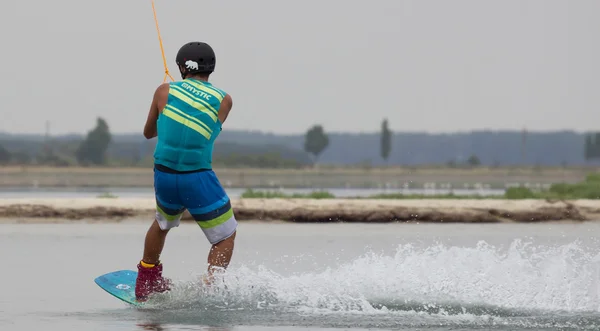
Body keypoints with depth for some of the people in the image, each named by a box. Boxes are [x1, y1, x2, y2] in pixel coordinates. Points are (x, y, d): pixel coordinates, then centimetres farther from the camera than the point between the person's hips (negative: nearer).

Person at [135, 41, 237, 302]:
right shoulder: (224, 100, -1)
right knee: (226, 237, 10)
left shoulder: (165, 91, 2)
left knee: (162, 224, 31)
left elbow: (148, 132, 16)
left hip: (164, 176, 4)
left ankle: (145, 285, 44)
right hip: (199, 180, -4)